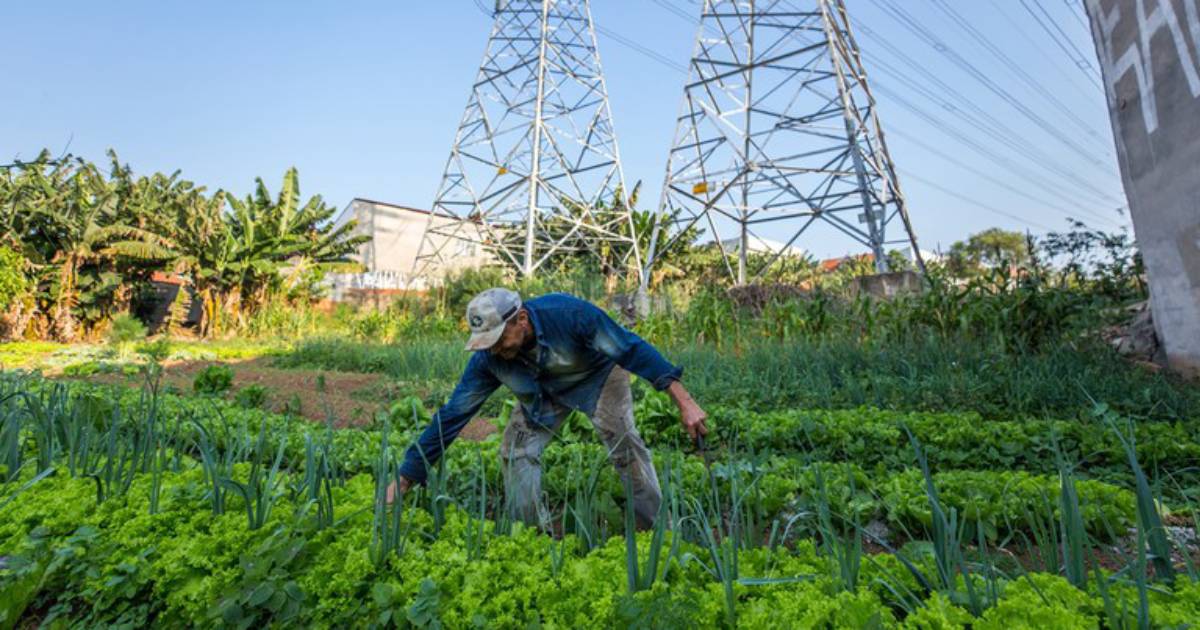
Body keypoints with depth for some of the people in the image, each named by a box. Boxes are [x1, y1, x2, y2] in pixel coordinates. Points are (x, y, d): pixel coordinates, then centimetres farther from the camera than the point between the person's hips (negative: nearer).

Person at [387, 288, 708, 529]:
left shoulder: (567, 312, -39)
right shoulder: (487, 358, -27)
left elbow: (632, 348, -36)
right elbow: (452, 415, -21)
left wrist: (684, 402, -41)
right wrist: (403, 481, -21)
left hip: (597, 372, -3)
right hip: (544, 391, 4)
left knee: (624, 441, -20)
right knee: (516, 451, -11)